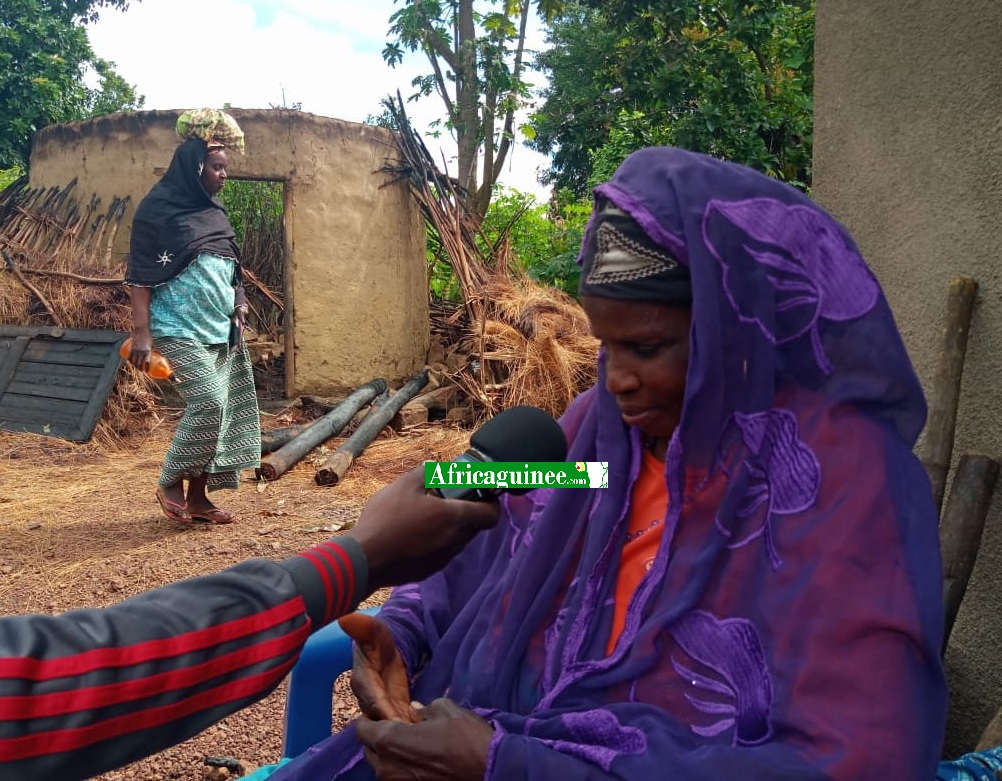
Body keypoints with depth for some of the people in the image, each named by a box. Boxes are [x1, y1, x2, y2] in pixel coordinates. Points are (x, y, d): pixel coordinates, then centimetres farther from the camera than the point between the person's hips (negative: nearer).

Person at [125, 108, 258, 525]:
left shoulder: (212, 211, 15)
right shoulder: (158, 209, -6)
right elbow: (140, 276, -10)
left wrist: (239, 301, 7)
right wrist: (142, 332, -17)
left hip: (221, 329, 8)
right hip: (181, 329, -8)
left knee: (224, 409, 4)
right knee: (208, 402, -18)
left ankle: (198, 496, 13)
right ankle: (170, 484, 2)